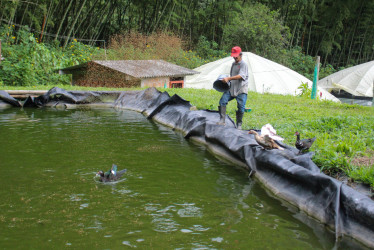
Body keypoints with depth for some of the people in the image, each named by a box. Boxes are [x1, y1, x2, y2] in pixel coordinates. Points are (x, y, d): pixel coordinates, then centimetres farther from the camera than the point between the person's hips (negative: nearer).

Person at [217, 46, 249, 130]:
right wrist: (227, 81, 12)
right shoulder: (233, 64, 18)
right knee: (222, 101, -13)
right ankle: (222, 120, -12)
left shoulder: (243, 64, -6)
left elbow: (240, 76, -21)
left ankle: (239, 125, 13)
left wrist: (228, 78, -29)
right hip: (231, 88, 6)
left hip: (241, 89, -6)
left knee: (241, 107, -2)